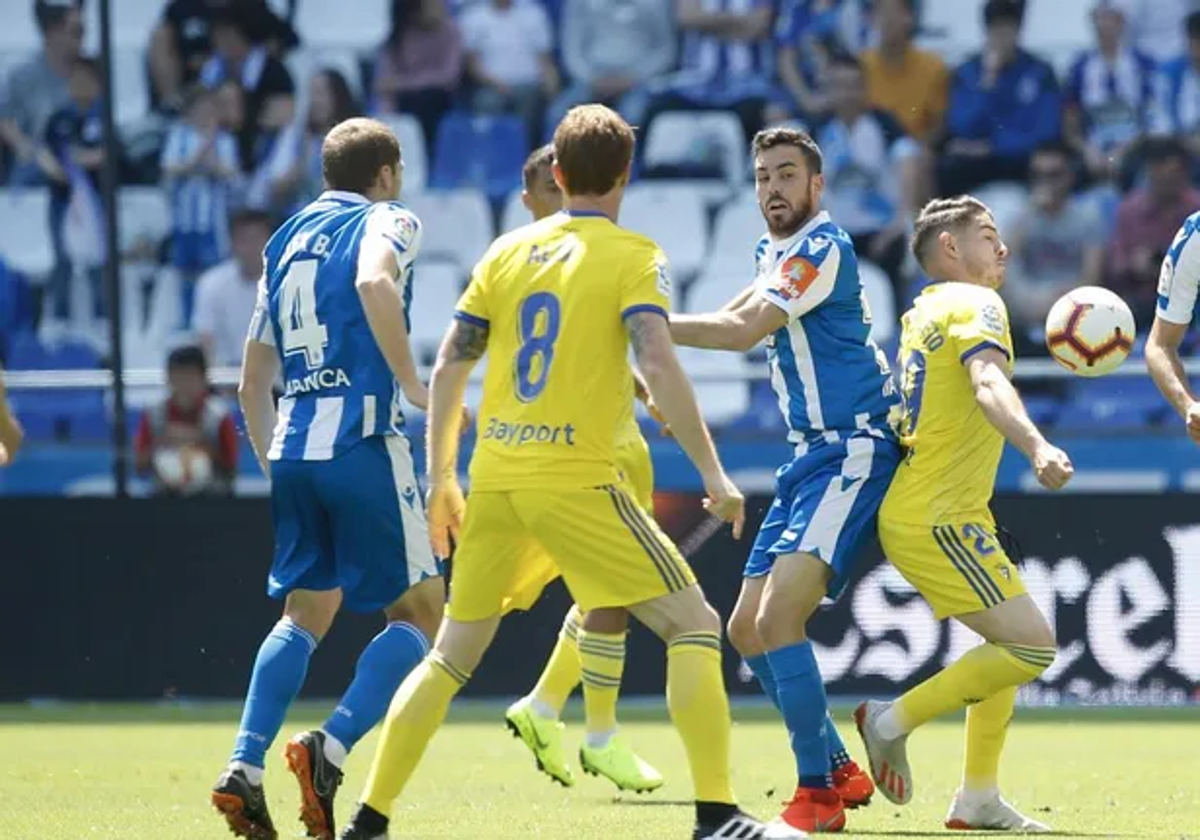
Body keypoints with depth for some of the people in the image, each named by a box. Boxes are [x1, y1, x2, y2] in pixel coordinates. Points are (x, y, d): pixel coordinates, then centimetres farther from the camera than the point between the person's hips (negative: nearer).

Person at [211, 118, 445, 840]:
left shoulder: (286, 241, 21)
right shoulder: (388, 221, 2)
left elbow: (253, 383, 23)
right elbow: (374, 281, -23)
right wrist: (412, 383, -19)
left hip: (292, 449, 7)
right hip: (361, 440, -7)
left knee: (306, 613, 17)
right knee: (421, 611, 2)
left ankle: (244, 768, 2)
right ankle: (331, 750, -16)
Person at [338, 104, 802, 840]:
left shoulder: (507, 252, 13)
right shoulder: (634, 256, -2)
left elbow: (448, 368, 13)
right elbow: (659, 366, -15)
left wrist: (442, 479, 21)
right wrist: (715, 476, -13)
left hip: (494, 477, 5)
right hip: (575, 481, -5)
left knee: (454, 654, 17)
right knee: (693, 624, 0)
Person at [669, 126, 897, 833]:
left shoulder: (823, 248, -14)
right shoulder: (776, 251, 16)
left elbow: (743, 329, -23)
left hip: (852, 452, -10)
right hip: (812, 456, 10)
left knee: (779, 618, -22)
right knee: (748, 629, 9)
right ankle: (840, 770, 20)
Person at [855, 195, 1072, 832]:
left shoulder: (923, 312, 17)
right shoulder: (974, 304, -9)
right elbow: (989, 383, -29)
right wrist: (1038, 449, -44)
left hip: (915, 513, 10)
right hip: (939, 518, -10)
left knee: (1012, 643, 15)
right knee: (1031, 646, -13)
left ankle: (978, 799, 12)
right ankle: (894, 721, -9)